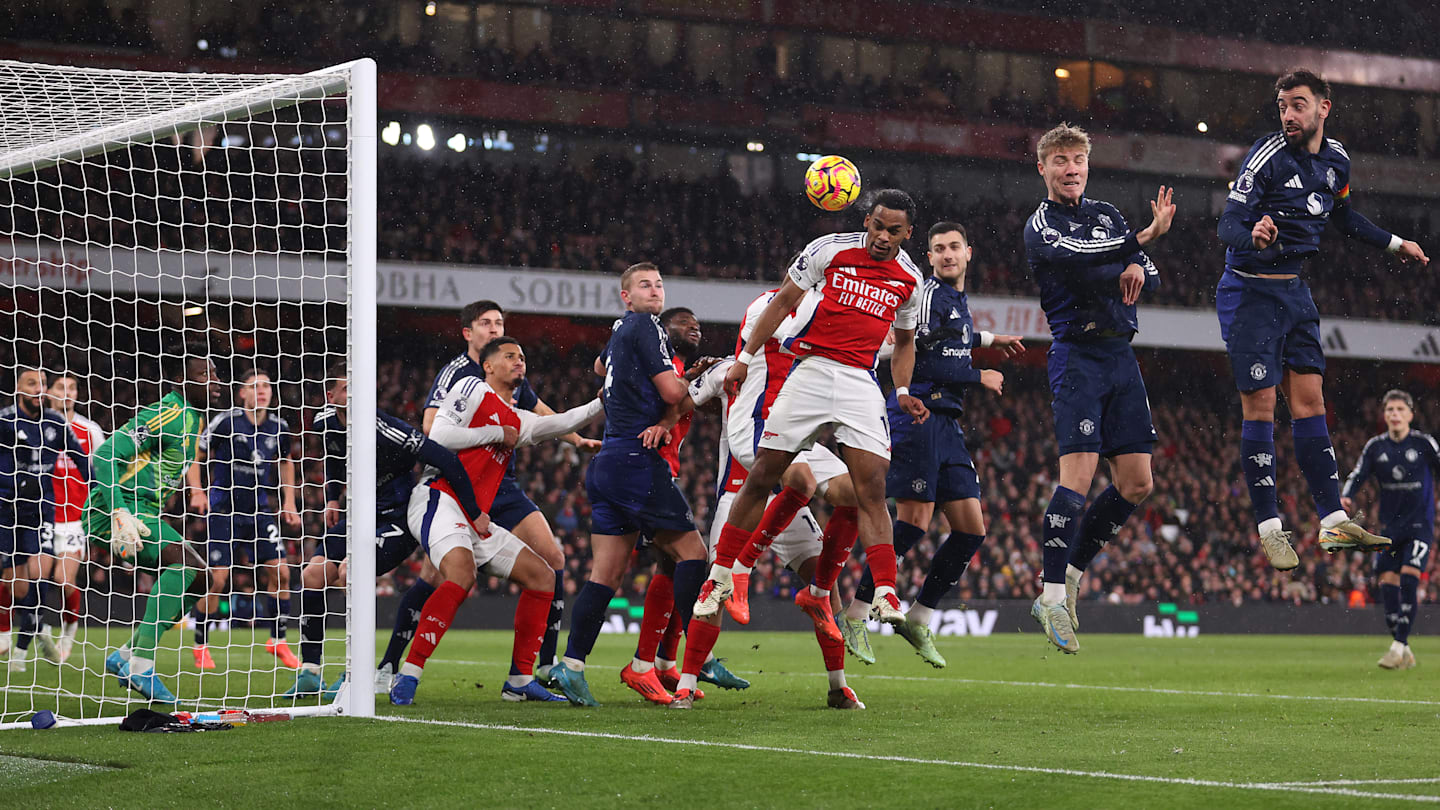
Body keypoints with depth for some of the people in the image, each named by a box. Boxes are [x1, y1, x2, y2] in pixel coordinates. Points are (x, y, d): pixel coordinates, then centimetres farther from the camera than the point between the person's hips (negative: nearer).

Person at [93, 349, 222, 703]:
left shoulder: (194, 419, 16)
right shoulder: (167, 414, -15)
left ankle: (125, 657, 7)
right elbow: (105, 454, -23)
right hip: (113, 510, -10)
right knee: (184, 560, -26)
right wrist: (119, 514, -31)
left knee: (197, 577, 4)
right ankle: (140, 663, -28)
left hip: (144, 513, 10)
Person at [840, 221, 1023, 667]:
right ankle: (855, 616, -7)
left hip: (946, 423, 9)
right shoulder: (929, 293, -9)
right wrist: (979, 377, -8)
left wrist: (988, 339, 38)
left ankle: (918, 619, 12)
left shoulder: (958, 299, 19)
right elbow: (921, 361, -17)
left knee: (971, 530, 3)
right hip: (917, 415, -9)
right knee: (914, 522, -16)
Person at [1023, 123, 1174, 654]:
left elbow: (1150, 275, 10)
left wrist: (1136, 270, -13)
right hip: (1079, 355, -7)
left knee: (1136, 483, 3)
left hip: (1121, 356, 7)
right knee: (1078, 475, -16)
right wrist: (1143, 239, -23)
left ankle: (1071, 575, 17)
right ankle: (1054, 596, -10)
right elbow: (1076, 258, -22)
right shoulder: (1041, 225, -2)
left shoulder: (1106, 214, 18)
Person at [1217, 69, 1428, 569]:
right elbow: (1227, 224, -20)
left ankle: (1334, 522, 4)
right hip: (1250, 291, -6)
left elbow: (1342, 216, 25)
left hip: (1296, 292, 6)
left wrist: (1395, 244, 30)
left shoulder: (1336, 161, 6)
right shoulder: (1267, 156, -15)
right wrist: (1253, 235, -42)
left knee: (1309, 401, 4)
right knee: (1260, 405, -7)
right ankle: (1269, 529, -4)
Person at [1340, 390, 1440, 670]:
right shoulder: (1375, 447, 3)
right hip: (1389, 526, 3)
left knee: (1408, 579, -18)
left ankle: (1400, 645, -17)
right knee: (1388, 581, -3)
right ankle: (1404, 655, 7)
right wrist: (1346, 497, -17)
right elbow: (1357, 475, 2)